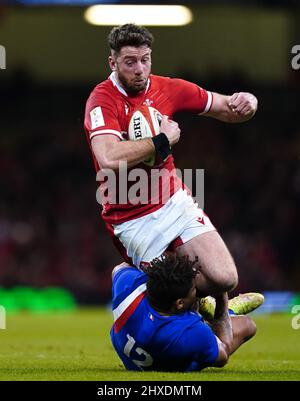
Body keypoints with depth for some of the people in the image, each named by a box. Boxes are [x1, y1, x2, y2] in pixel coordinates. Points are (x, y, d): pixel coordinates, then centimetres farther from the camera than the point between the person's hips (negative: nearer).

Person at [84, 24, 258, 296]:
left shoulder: (167, 89, 1)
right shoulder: (103, 99, -15)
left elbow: (226, 109, 12)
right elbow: (109, 159, -33)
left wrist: (246, 104, -12)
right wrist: (163, 140, -22)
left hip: (175, 202, 5)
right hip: (133, 220, -5)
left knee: (224, 278, -11)